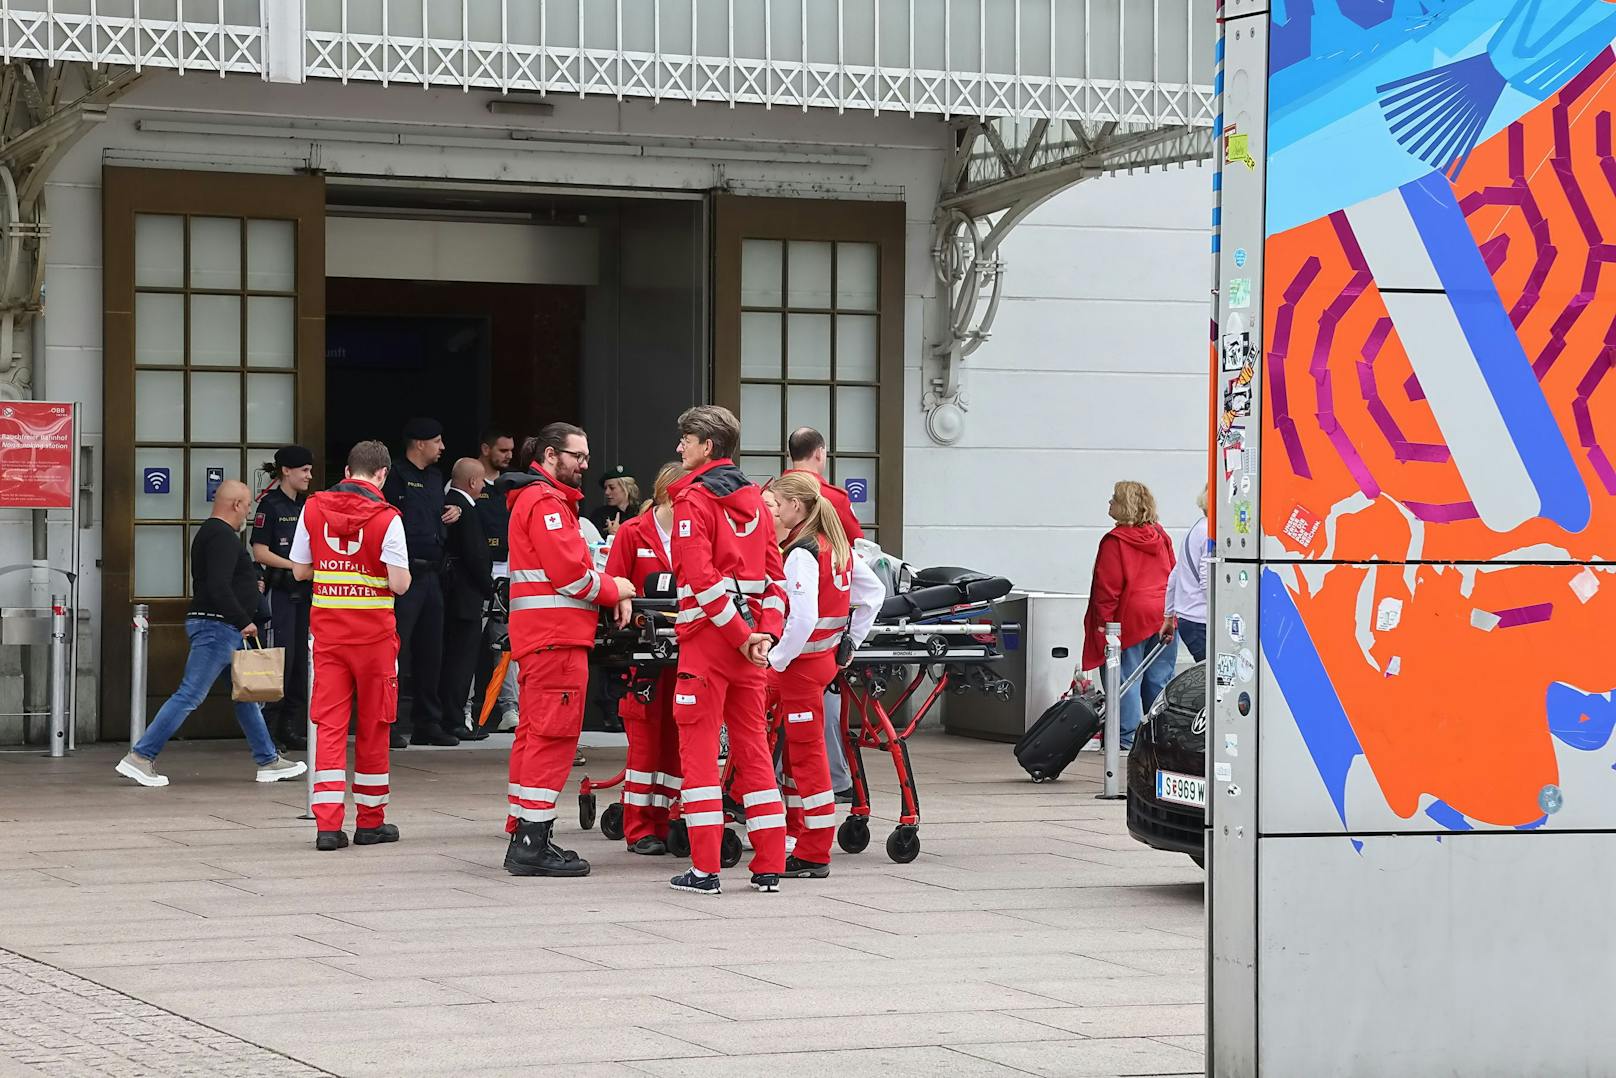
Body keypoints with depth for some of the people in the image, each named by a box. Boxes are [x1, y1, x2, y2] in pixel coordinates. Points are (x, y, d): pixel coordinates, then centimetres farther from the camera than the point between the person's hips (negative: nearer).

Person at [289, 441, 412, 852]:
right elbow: (399, 584, -14)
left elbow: (300, 570, 7)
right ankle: (370, 821, 18)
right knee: (373, 725, 9)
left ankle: (327, 823, -8)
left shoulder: (313, 509, 1)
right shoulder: (386, 518, -11)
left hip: (326, 628, 3)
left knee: (329, 723, 2)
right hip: (373, 631, -3)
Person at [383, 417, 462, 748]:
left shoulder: (434, 476, 19)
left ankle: (427, 723, 20)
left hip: (431, 573, 9)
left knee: (430, 650, 12)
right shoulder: (396, 476, -9)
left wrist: (451, 512, 9)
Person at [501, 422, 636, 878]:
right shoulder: (545, 503, -12)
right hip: (555, 636, -11)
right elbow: (568, 573, -19)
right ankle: (533, 844, -12)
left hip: (543, 637, 11)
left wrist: (608, 587, 5)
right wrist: (614, 589, -4)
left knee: (535, 733, 14)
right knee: (553, 736, -11)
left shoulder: (551, 501, 23)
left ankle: (523, 838, 19)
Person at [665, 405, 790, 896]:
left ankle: (704, 868, -5)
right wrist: (765, 631, 0)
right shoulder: (753, 497, 14)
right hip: (749, 638, 7)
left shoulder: (693, 500, -8)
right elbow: (774, 570, 10)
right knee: (752, 745, 10)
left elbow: (701, 577, -18)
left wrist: (740, 634, -14)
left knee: (698, 747, -2)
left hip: (709, 635, -7)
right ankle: (770, 866, 9)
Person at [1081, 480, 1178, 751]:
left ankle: (1128, 737, -2)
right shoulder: (1160, 537, 11)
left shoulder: (1115, 541, -10)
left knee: (1127, 679, -1)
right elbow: (1173, 578, 14)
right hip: (1162, 617, 6)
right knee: (1159, 681, 10)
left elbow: (1107, 586, -13)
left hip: (1131, 618, -6)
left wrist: (1103, 621, -8)